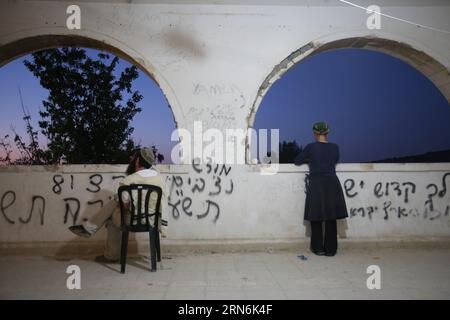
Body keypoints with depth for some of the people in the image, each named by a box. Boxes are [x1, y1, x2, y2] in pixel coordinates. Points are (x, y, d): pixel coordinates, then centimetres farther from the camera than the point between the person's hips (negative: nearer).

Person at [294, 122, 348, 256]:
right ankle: (330, 249, 15)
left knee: (316, 218, 8)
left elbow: (297, 161, 5)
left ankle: (318, 248, 15)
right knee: (331, 218, 8)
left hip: (316, 185, -3)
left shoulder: (311, 147, -4)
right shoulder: (334, 147, 4)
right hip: (332, 184, 3)